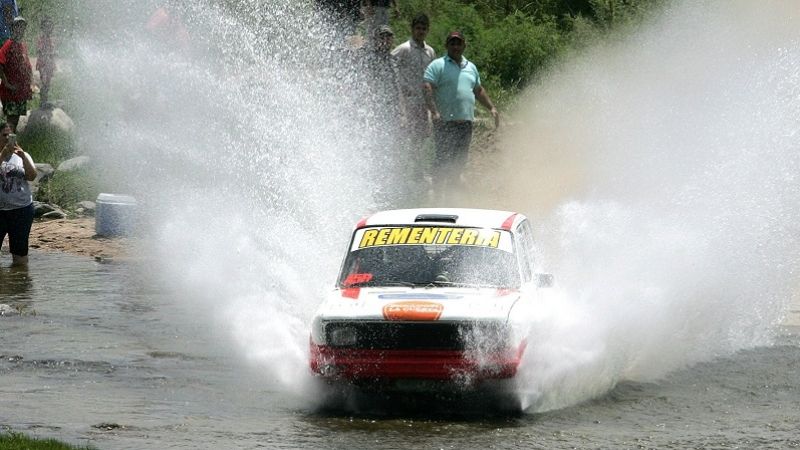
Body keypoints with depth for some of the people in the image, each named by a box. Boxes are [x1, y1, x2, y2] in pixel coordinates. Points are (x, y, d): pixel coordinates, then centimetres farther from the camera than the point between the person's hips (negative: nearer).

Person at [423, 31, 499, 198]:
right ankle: (438, 192, -7)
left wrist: (491, 107, 18)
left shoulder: (470, 67, 20)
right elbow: (428, 89, -12)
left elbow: (479, 90, 29)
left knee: (461, 159, 8)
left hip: (466, 121, 6)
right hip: (445, 121, -6)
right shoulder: (437, 66, -2)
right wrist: (434, 111, -25)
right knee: (443, 159, -9)